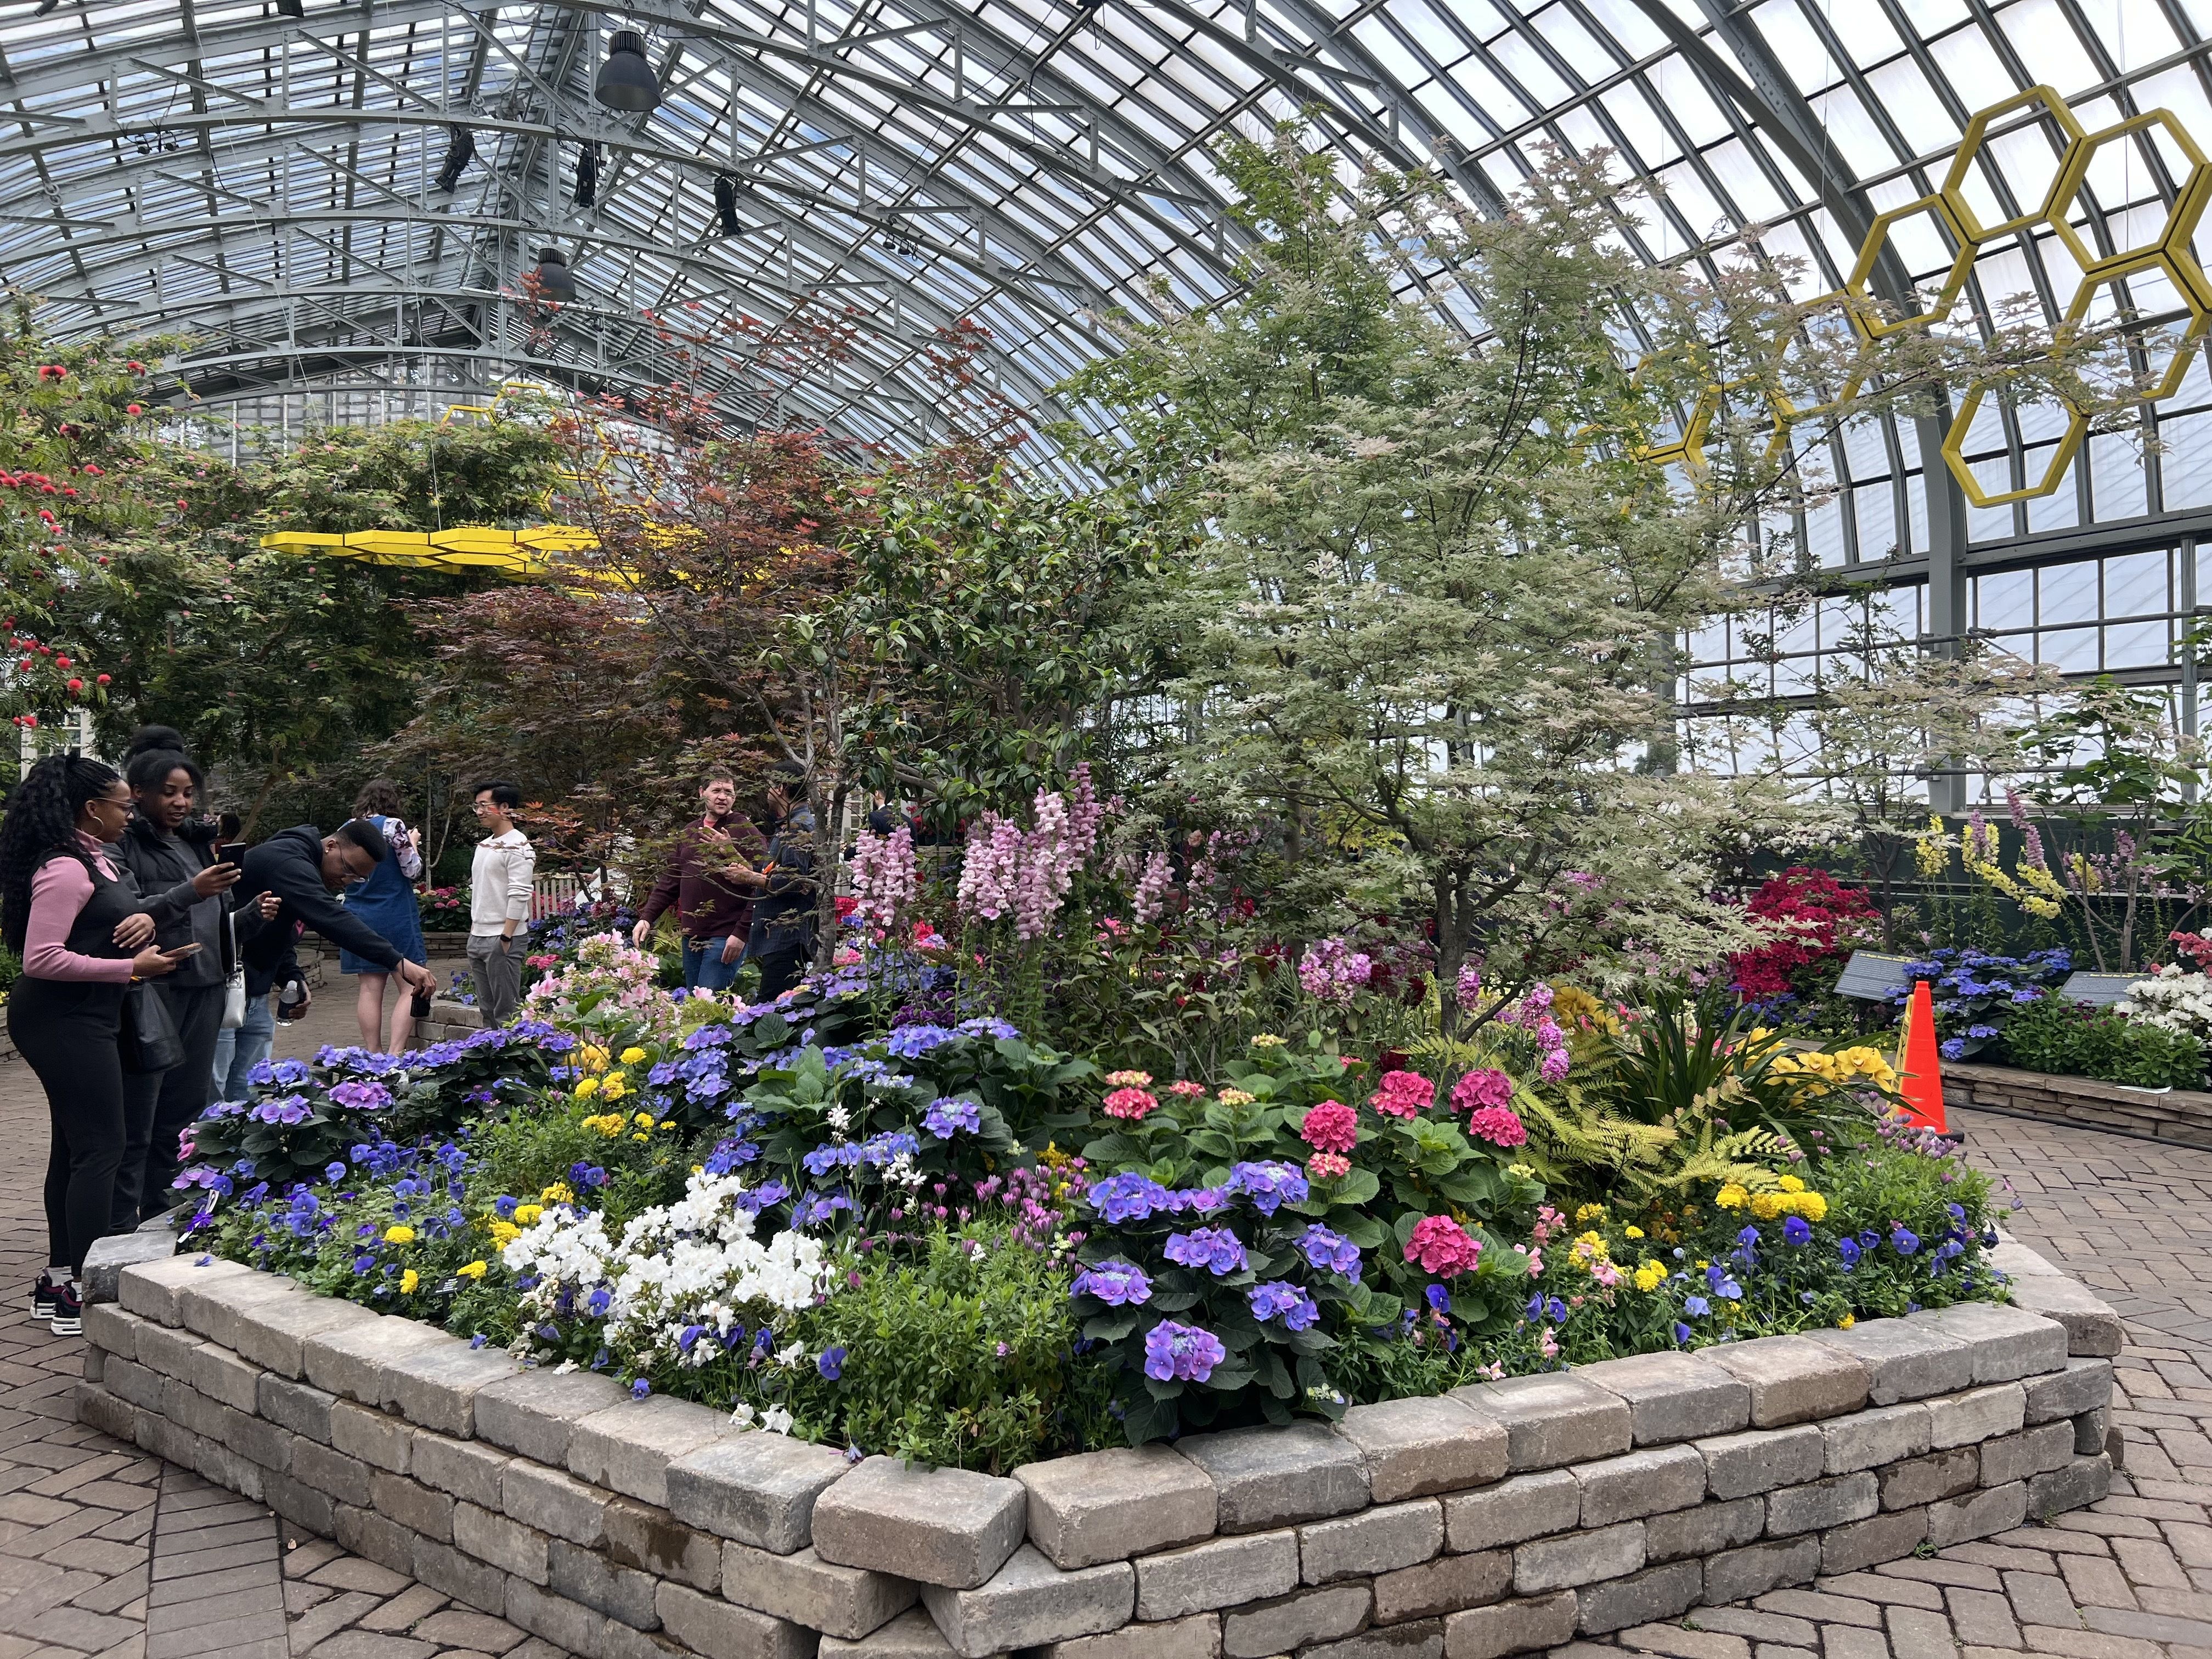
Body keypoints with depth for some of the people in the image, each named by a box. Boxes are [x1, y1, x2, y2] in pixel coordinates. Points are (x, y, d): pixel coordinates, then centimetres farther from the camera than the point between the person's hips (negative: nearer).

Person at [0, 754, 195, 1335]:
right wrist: (131, 968, -21)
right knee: (100, 1148, -8)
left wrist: (145, 920, 2)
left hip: (80, 1020, 10)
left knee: (73, 1145, 15)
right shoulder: (64, 870, -18)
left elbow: (111, 925, 24)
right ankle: (80, 1294, -3)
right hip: (65, 1022, -10)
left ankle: (59, 1278, 24)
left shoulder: (99, 860, 12)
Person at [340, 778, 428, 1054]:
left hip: (359, 916, 6)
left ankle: (374, 1054, 9)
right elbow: (412, 870, -9)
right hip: (396, 917, -6)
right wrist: (412, 844, 8)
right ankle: (395, 1052, -10)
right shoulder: (393, 826, -11)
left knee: (370, 988, 7)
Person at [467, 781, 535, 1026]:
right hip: (477, 938, 9)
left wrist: (506, 938, -22)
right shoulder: (484, 845, 17)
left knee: (505, 1014, -8)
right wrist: (473, 930, 17)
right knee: (487, 1010, 13)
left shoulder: (517, 846, -11)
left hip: (502, 940, -9)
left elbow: (519, 895, -18)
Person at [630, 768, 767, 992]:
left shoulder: (747, 833, -5)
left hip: (725, 938, -7)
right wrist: (647, 917, 7)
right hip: (691, 936, 7)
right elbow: (669, 882, 19)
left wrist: (741, 933, -17)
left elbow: (760, 887, -11)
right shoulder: (689, 833, 16)